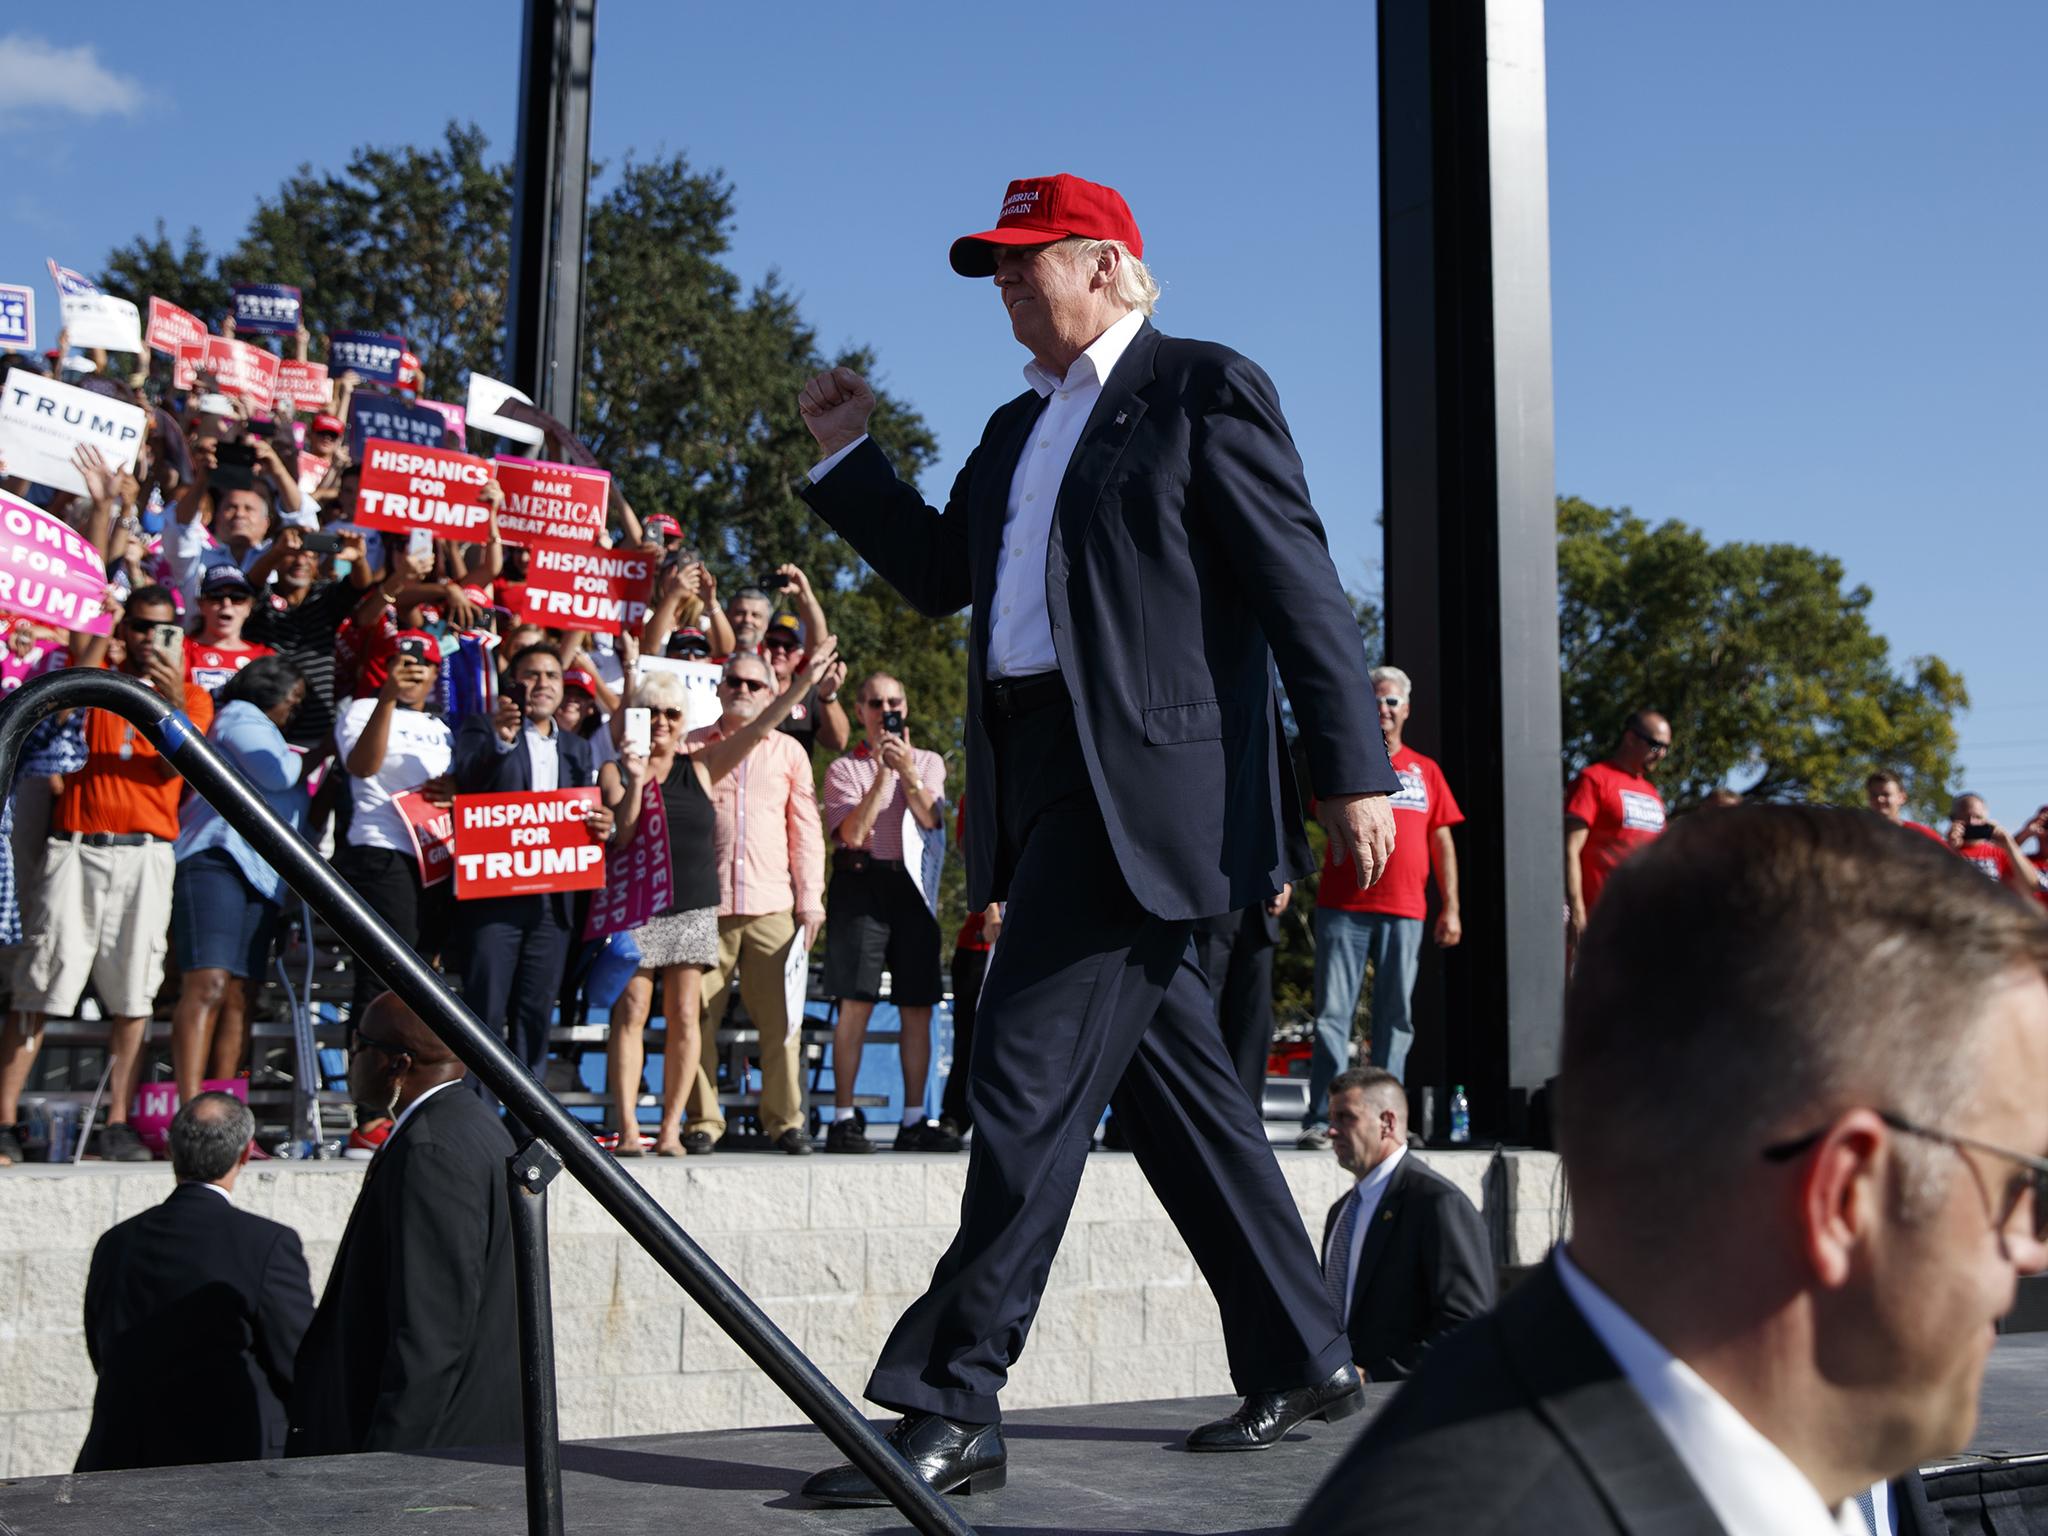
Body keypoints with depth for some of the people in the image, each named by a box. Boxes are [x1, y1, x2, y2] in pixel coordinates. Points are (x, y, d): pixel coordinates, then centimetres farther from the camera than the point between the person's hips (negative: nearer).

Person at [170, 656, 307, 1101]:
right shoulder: (240, 717, 7)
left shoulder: (259, 730, 33)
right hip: (217, 859, -9)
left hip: (260, 878, 9)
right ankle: (191, 1112, -28)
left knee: (238, 996, 0)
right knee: (208, 984, -20)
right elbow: (278, 774, -8)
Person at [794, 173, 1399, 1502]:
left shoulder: (1203, 388, -2)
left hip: (1146, 784, -9)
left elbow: (1303, 585, -8)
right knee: (1170, 1078, 12)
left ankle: (953, 1404, -7)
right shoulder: (1019, 429, 22)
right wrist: (848, 453, 17)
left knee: (1031, 1081, -12)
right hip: (1047, 783, 9)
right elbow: (941, 573, 26)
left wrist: (1352, 771, -14)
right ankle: (1304, 1358, 24)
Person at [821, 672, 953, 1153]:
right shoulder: (844, 768, 7)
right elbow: (853, 833, -8)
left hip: (912, 884, 3)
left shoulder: (928, 762, 15)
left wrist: (908, 771, -17)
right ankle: (843, 1119, -5)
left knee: (918, 1006, 1)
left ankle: (914, 1122, 6)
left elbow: (930, 818, -3)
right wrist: (881, 774, -12)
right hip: (861, 882, -3)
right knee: (857, 1002, -9)